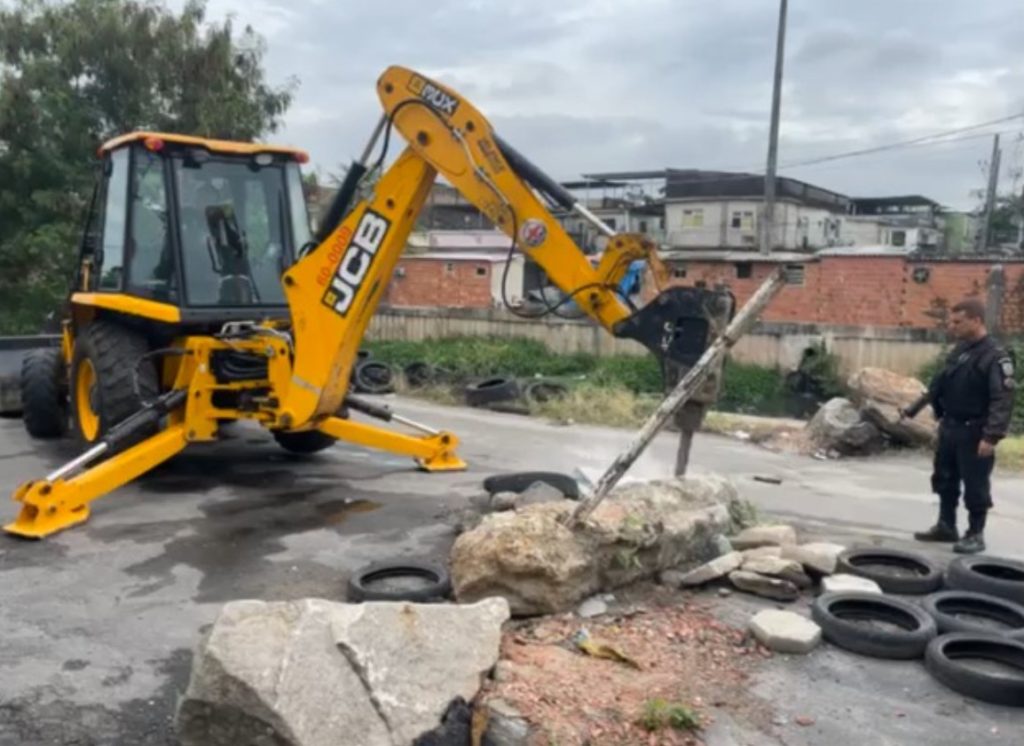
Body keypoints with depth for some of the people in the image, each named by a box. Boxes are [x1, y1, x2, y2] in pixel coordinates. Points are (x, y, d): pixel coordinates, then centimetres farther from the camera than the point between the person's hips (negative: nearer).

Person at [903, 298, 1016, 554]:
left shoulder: (995, 356, -17)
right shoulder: (959, 349, 9)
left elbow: (1003, 400, -22)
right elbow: (940, 383, 18)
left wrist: (991, 436, -28)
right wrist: (913, 409, 19)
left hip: (973, 432, -8)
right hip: (950, 428, 8)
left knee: (975, 485, 1)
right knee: (944, 479, 16)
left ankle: (976, 535, 13)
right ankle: (946, 526, 29)